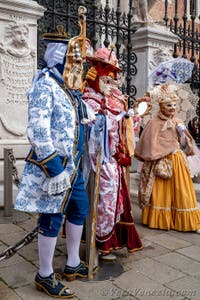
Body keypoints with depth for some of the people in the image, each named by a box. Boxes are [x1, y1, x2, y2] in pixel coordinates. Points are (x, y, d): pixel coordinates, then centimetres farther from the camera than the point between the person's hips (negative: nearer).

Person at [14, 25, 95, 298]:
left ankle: (73, 265, 33)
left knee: (79, 209, 16)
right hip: (56, 165, -9)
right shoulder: (45, 84, -15)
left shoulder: (68, 86, 13)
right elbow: (38, 129, -23)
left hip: (73, 165, 10)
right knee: (53, 217, 1)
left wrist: (74, 163, 20)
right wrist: (54, 167, -25)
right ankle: (45, 276, 20)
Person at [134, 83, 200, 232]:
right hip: (162, 162, -5)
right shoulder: (154, 123, -8)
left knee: (181, 191, 8)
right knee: (162, 192, 3)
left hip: (178, 161, 5)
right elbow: (150, 145, -10)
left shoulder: (177, 122, 10)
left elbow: (185, 144, 11)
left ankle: (183, 220, 19)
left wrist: (183, 131, -5)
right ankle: (161, 220, 17)